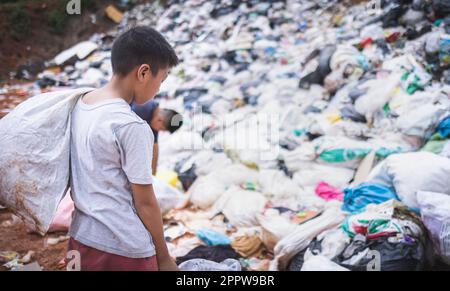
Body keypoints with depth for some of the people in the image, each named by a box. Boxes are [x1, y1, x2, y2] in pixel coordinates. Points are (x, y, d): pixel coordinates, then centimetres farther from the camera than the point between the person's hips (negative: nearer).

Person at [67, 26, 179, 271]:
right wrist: (163, 257, -3)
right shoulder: (132, 127, -21)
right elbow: (145, 202, -15)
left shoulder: (79, 106, 1)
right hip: (125, 250, -7)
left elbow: (88, 179, 9)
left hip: (80, 239, 7)